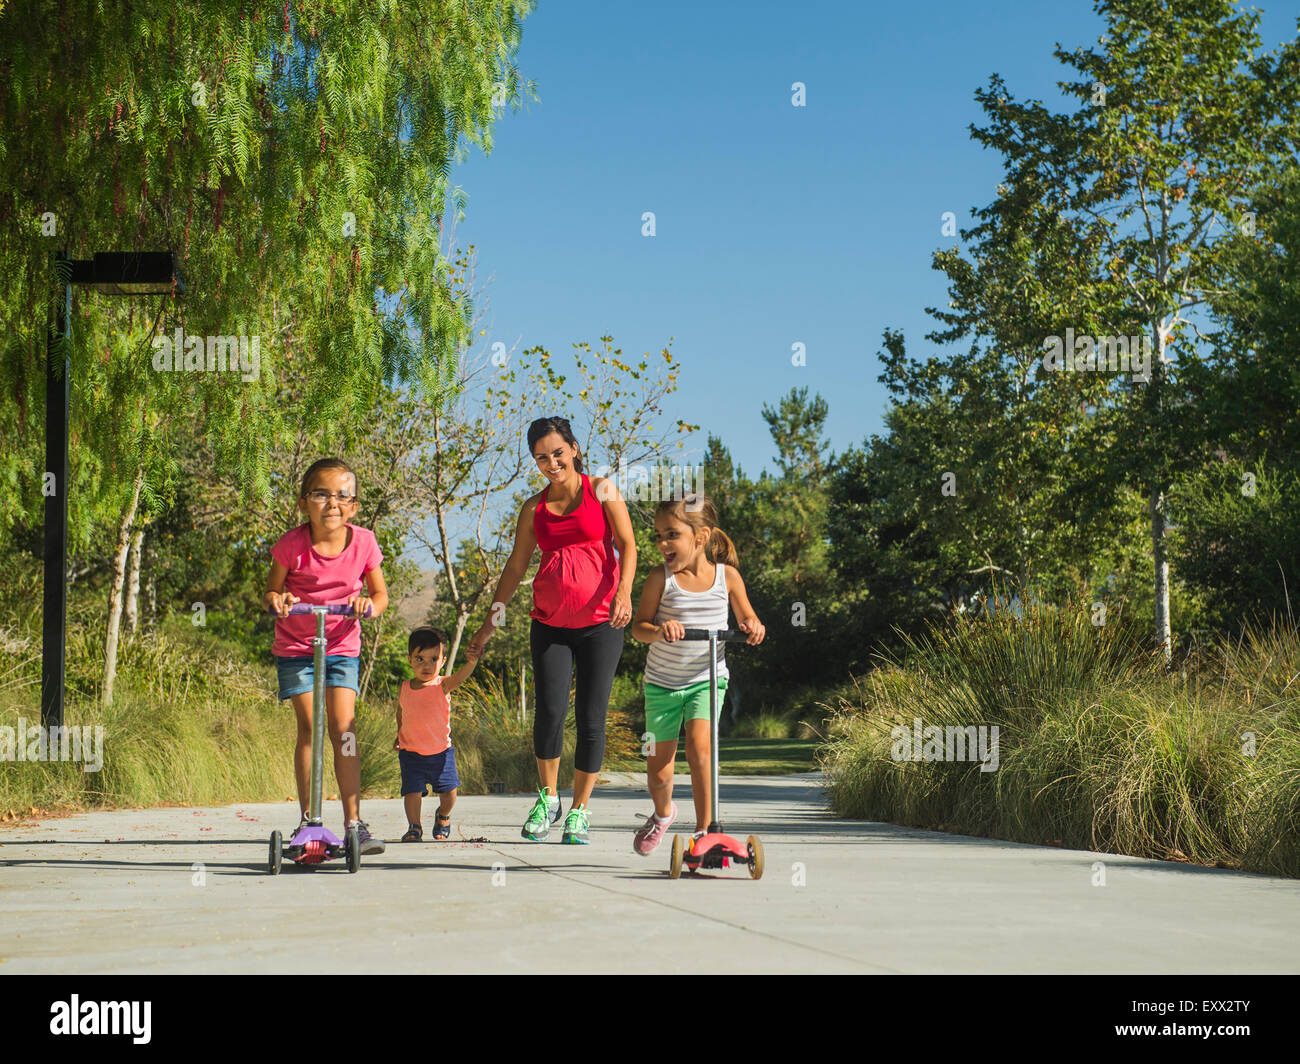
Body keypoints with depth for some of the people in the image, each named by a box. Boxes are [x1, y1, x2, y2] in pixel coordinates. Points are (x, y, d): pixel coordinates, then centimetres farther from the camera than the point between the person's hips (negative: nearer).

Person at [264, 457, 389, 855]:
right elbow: (270, 593, -2)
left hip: (342, 646, 1)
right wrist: (276, 600, -25)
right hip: (295, 646, -1)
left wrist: (369, 605, -21)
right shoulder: (292, 544, -13)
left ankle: (354, 822, -4)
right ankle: (308, 820, 1)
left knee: (343, 729, -9)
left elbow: (380, 593, 2)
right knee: (309, 726, -8)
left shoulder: (363, 542, -9)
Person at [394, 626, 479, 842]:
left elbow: (460, 677, -33)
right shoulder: (404, 689, -1)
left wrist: (471, 662, -52)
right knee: (412, 791, -8)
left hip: (441, 751, -1)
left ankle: (443, 816, 32)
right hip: (411, 753, 1)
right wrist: (400, 736, 16)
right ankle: (414, 827, 6)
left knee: (448, 790, 4)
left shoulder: (442, 686, -12)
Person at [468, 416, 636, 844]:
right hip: (550, 624, 2)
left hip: (600, 624, -2)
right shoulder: (535, 508, 10)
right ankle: (547, 799, 9)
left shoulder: (602, 491, 3)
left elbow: (627, 545, -3)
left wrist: (624, 591, -20)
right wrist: (491, 620, 14)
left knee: (591, 719, -2)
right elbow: (516, 566, 16)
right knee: (550, 710, -13)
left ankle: (579, 810, 10)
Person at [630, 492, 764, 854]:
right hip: (662, 682, 1)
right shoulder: (660, 578, -11)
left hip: (706, 678, -1)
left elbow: (747, 618, 5)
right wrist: (659, 630, -32)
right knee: (658, 768, 6)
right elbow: (639, 627, -10)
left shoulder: (727, 576, -7)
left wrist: (754, 628, -19)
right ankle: (663, 812, 40)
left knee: (699, 744, -24)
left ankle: (704, 829, -13)